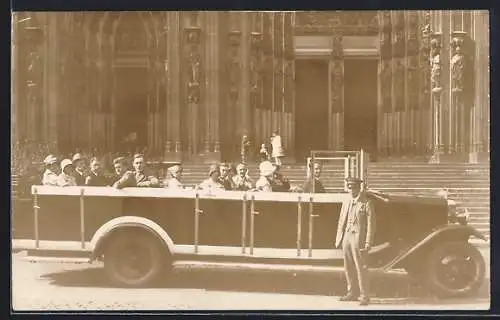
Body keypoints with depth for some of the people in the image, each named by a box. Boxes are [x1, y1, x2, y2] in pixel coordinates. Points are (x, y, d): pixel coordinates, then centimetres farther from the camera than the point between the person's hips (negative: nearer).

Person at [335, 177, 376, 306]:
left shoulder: (367, 203, -6)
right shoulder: (347, 203, 14)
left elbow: (371, 225, -8)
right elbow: (341, 222, 18)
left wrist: (368, 243, -13)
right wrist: (338, 239, 12)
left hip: (359, 239, -6)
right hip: (346, 237, 6)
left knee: (361, 268, -5)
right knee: (349, 268, 10)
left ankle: (364, 296, 2)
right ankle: (352, 293, 21)